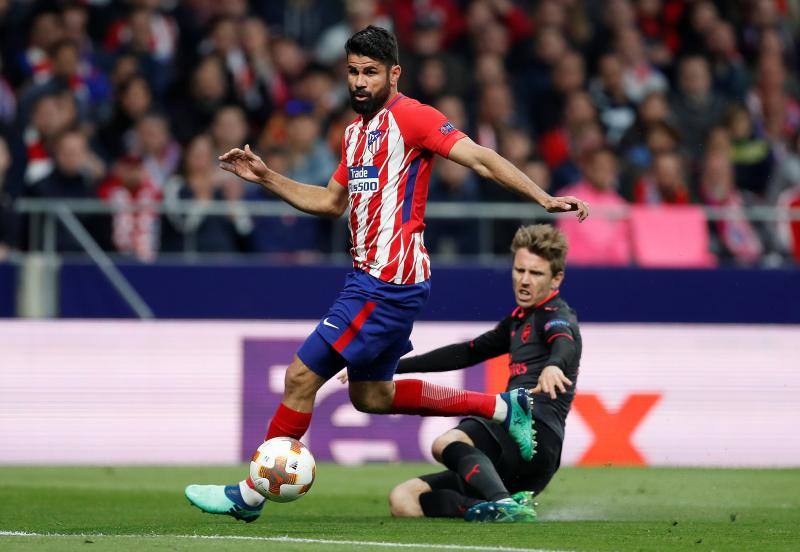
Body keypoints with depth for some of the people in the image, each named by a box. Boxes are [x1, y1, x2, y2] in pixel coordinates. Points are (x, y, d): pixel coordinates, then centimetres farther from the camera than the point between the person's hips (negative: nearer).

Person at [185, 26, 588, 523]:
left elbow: (480, 158, -16)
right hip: (371, 277, 10)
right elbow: (332, 201, 27)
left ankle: (251, 494, 3)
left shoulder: (411, 117, -11)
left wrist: (543, 198, -24)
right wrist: (265, 178, 19)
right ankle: (502, 407, 22)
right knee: (371, 395, 17)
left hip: (389, 283, -10)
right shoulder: (356, 130, 16)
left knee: (302, 376, -7)